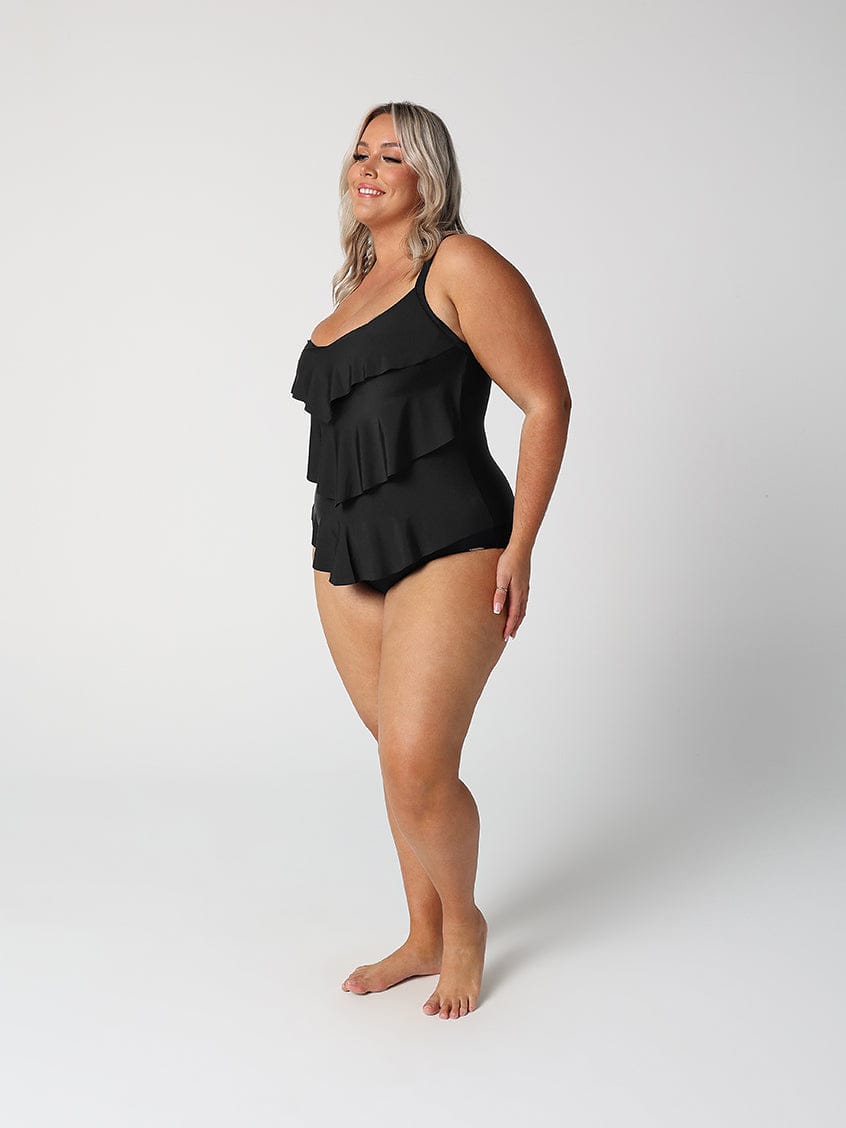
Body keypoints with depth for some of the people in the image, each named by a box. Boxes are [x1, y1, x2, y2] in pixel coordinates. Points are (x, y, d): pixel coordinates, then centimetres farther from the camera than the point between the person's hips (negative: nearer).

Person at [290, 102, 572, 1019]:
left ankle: (463, 919, 15)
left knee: (416, 769, -12)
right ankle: (424, 936, 27)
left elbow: (546, 401, -10)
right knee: (405, 758, 13)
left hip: (448, 547, -7)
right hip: (347, 557, 7)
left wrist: (519, 548, -15)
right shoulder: (354, 288, 18)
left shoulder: (459, 266, -5)